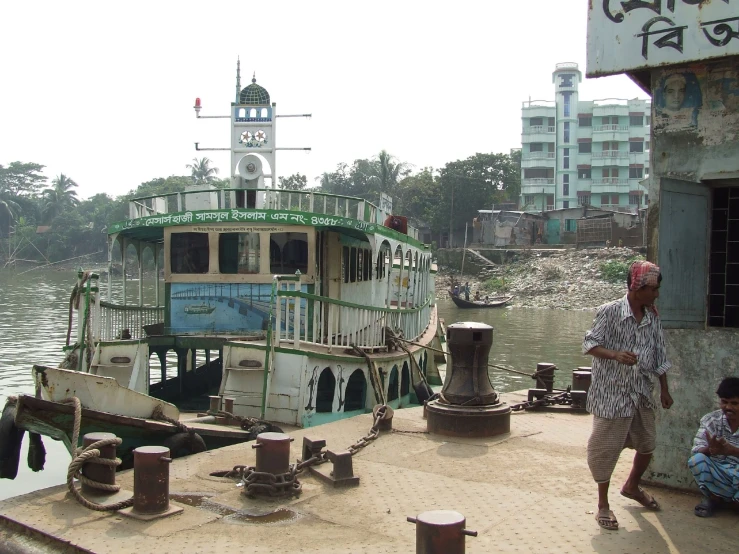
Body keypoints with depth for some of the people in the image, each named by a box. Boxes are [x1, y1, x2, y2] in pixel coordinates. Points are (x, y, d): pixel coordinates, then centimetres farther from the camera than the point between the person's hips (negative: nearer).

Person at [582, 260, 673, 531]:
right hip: (611, 394, -6)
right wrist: (616, 355, -30)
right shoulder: (610, 312, -14)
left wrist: (664, 389, 13)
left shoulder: (653, 318, 4)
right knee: (606, 449, 1)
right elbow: (590, 344, -14)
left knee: (647, 445, 18)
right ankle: (603, 505, 16)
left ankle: (632, 486, 45)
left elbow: (659, 356, 12)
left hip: (642, 394, 6)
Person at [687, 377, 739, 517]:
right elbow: (697, 451, -12)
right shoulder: (710, 420, -3)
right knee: (696, 460, -26)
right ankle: (713, 498, -2)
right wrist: (710, 450, -34)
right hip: (718, 474, 3)